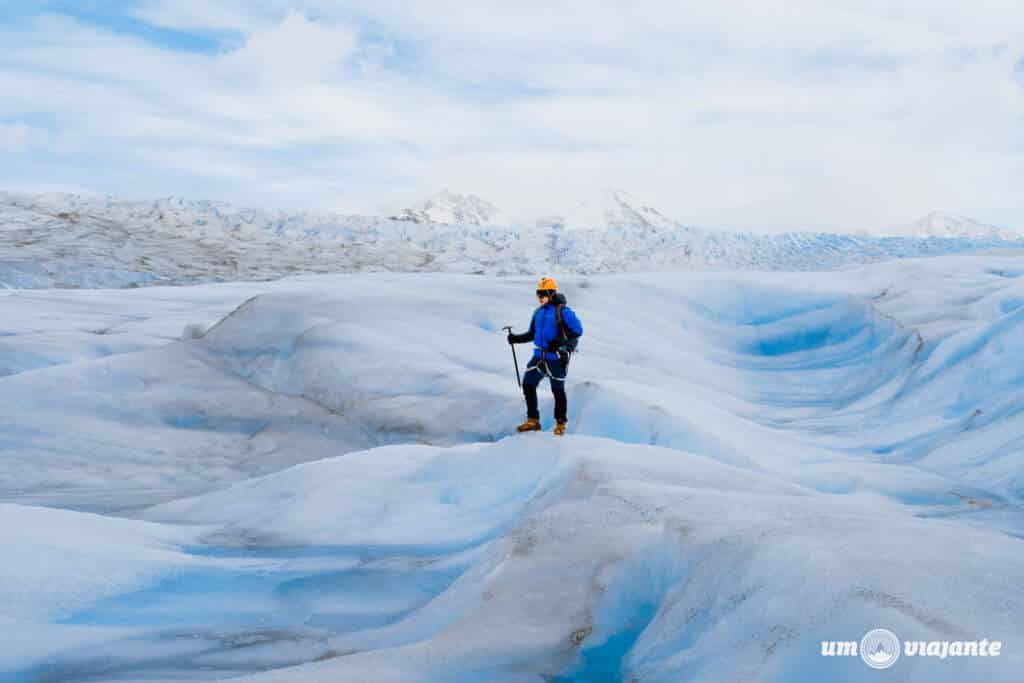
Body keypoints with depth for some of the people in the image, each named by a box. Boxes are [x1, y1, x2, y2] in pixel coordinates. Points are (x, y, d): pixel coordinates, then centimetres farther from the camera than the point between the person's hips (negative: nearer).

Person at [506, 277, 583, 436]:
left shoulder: (562, 311, -10)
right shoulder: (538, 312, 11)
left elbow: (577, 330, -12)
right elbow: (532, 334, 20)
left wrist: (562, 343, -23)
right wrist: (516, 338, 4)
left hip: (556, 358, -7)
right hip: (539, 356, 7)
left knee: (558, 390, 4)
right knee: (528, 384, 2)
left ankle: (561, 423, 21)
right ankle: (533, 421, 13)